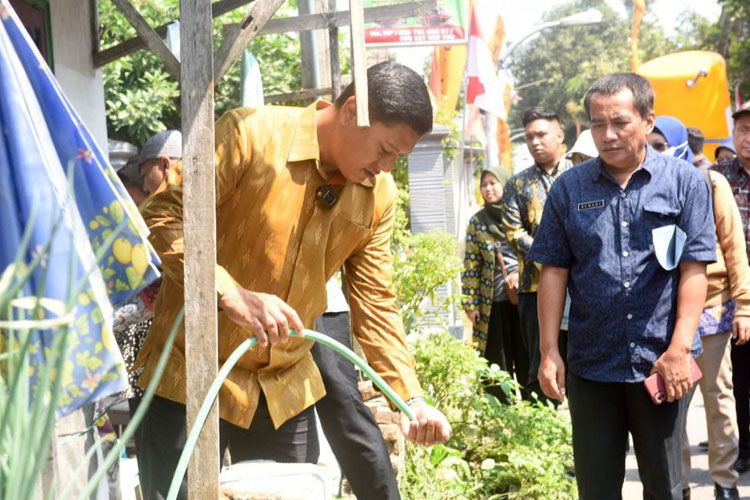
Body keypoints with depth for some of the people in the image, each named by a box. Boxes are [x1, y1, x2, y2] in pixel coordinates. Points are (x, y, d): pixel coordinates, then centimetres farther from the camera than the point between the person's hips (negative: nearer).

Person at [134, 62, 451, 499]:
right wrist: (231, 292, -31)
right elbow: (163, 217, -18)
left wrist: (410, 397, -5)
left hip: (287, 386, 5)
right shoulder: (250, 134, -16)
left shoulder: (379, 193, 1)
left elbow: (375, 301, 4)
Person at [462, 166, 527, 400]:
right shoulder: (477, 222, 8)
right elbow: (471, 266, 6)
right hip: (493, 302, 1)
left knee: (527, 358, 2)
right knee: (497, 363, 4)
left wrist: (520, 273, -11)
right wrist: (470, 303, 0)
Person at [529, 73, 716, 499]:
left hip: (661, 362, -1)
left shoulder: (685, 183, -1)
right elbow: (554, 272, 4)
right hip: (590, 364, 2)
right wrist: (549, 351, -1)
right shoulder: (569, 188, 4)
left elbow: (694, 270, -5)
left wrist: (679, 349, -13)